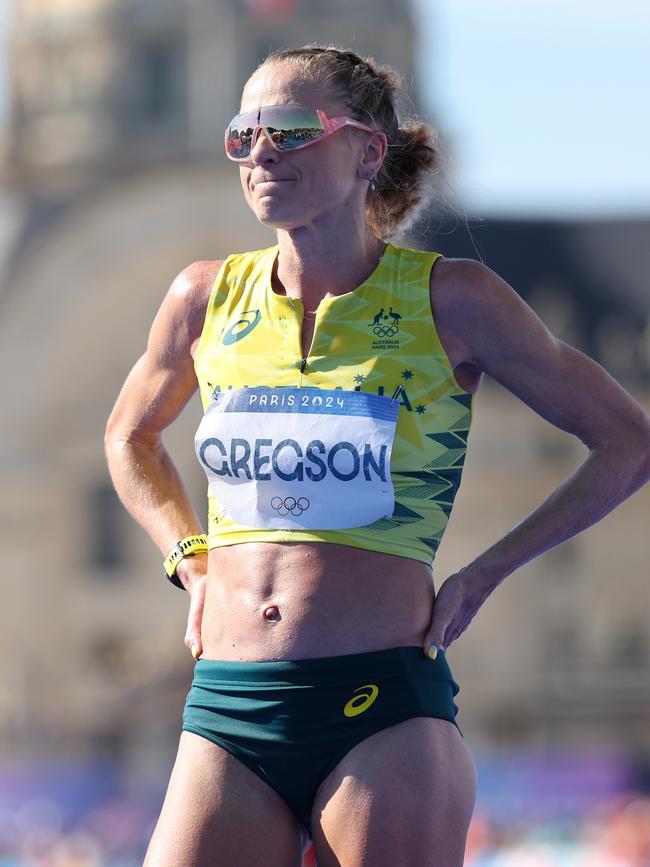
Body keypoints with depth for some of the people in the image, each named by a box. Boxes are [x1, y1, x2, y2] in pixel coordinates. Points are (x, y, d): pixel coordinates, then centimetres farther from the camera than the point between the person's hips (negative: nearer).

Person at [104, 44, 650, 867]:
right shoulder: (207, 298, 10)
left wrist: (484, 574, 3)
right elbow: (130, 437, 31)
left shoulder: (450, 299, 1)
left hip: (382, 713, -3)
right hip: (227, 713, 3)